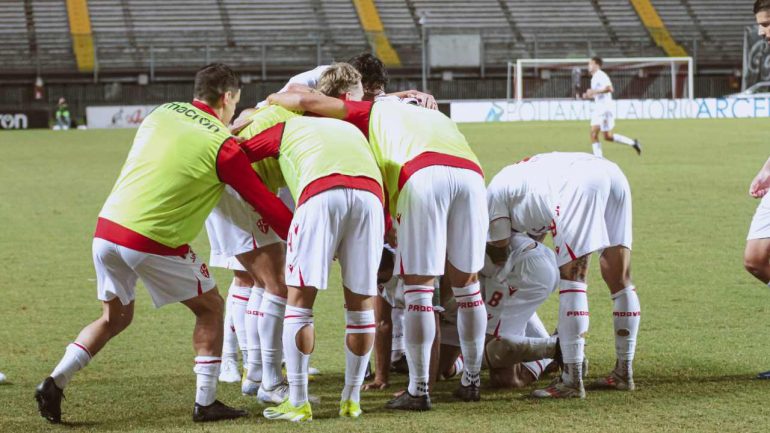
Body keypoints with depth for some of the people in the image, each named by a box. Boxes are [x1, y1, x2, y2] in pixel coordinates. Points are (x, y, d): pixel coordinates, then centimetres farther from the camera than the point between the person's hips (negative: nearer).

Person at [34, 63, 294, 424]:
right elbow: (264, 202, 0)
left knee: (115, 317, 23)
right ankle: (205, 403, 13)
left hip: (107, 227, 6)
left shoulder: (162, 113, 12)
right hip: (155, 241, -6)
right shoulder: (222, 146, -4)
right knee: (210, 307, 14)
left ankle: (55, 382, 10)